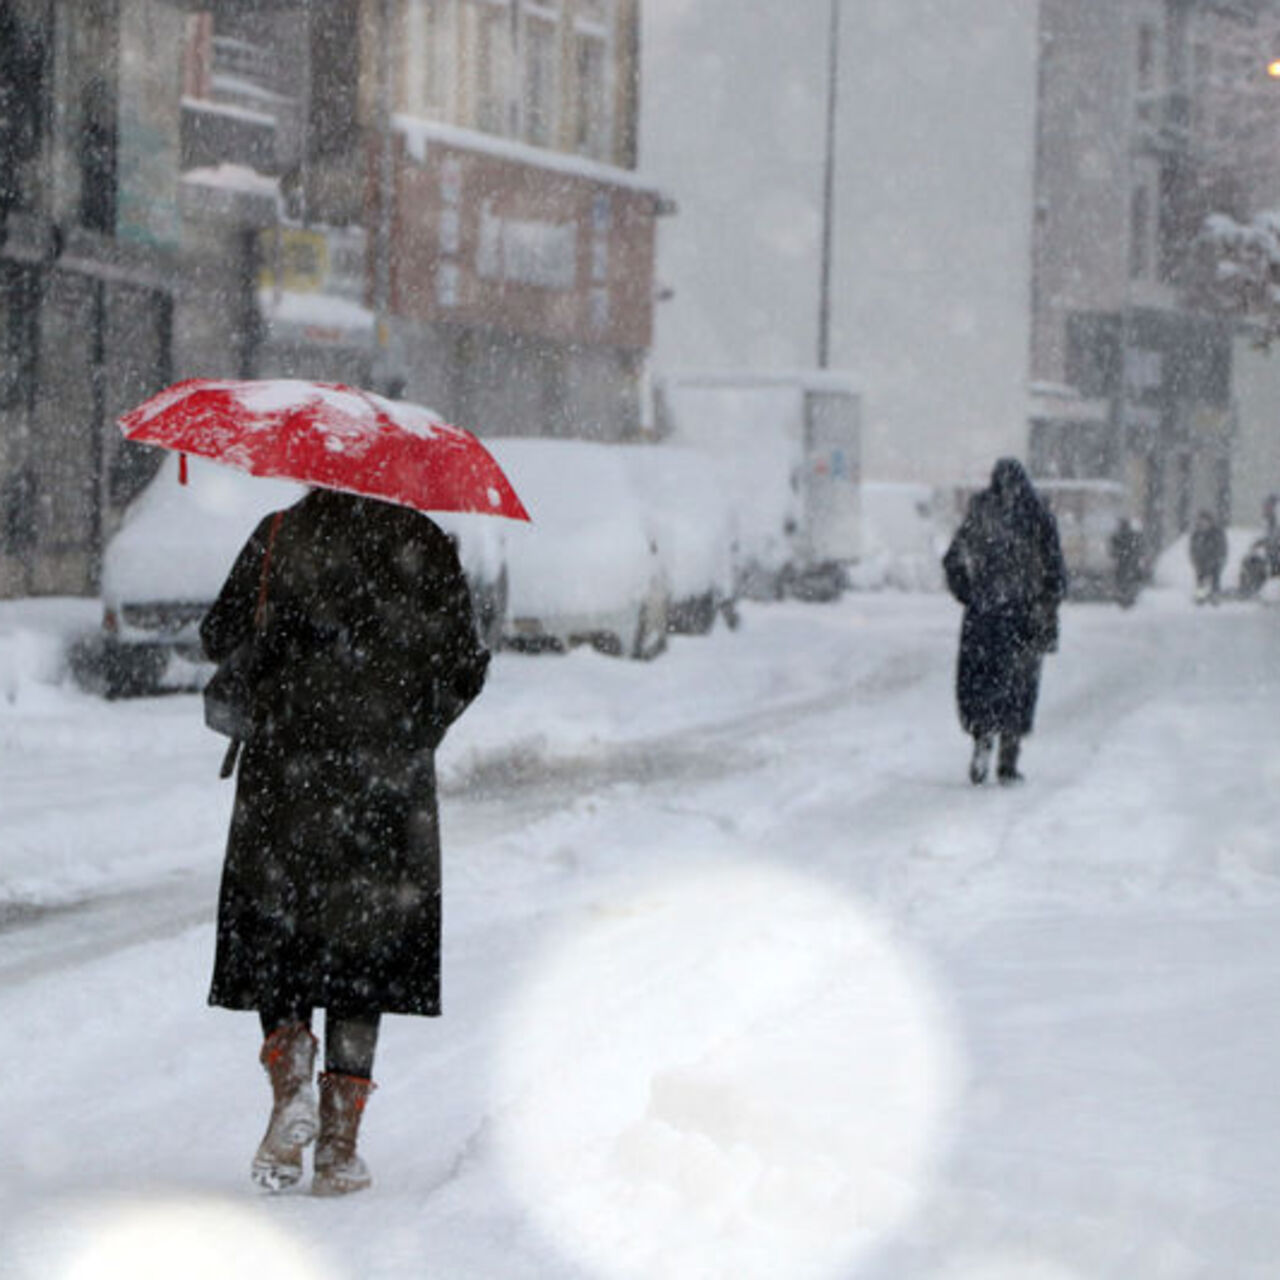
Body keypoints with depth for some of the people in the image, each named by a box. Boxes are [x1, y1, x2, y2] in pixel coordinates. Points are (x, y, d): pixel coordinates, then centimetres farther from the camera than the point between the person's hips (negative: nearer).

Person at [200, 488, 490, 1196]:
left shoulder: (281, 535, -1)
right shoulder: (425, 544, 1)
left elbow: (219, 637, 3)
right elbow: (465, 666, 2)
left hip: (287, 762, -1)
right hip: (388, 776, 1)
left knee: (272, 931, 13)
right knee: (362, 947, 6)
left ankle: (290, 1082, -12)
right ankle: (339, 1145, 2)